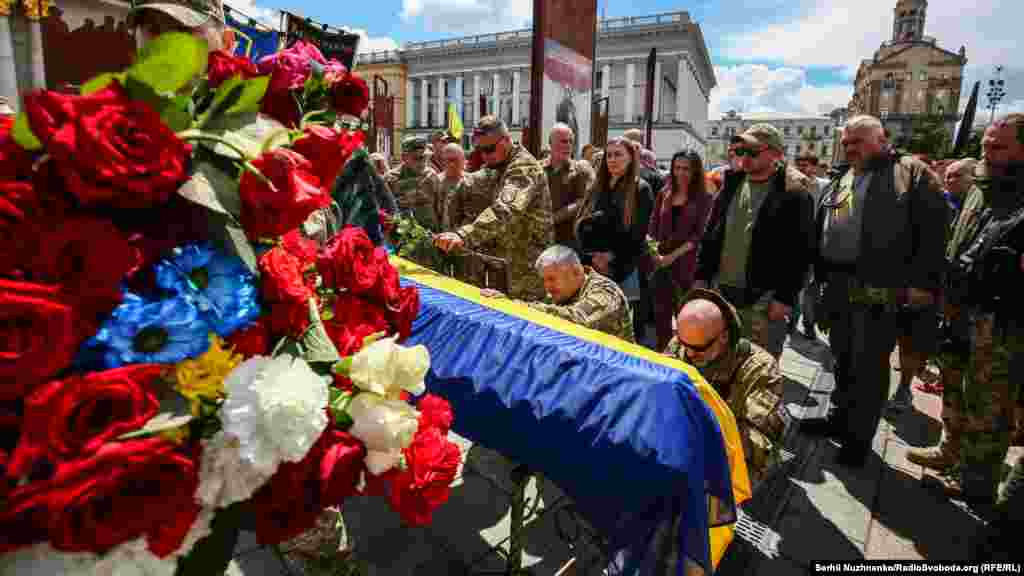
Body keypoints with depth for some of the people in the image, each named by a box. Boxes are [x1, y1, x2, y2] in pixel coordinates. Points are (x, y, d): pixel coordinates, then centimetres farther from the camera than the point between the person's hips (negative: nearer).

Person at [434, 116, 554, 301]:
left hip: (527, 267, -9)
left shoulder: (523, 167, -21)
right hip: (507, 262, 9)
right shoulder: (501, 168, 12)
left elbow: (505, 210, -39)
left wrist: (464, 235, -52)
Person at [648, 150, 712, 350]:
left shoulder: (703, 198, -1)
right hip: (661, 261, 4)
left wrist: (674, 255, -15)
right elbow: (653, 226, 9)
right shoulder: (665, 193, 10)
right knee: (661, 311, 9)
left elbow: (699, 234, -7)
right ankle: (662, 351, 21)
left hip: (687, 261, -4)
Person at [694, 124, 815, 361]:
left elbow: (800, 251, -10)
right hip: (720, 291, 6)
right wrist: (701, 276, 8)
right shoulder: (731, 183, 10)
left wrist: (785, 297, -14)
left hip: (763, 299, -5)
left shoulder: (794, 193, -7)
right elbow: (710, 234, 13)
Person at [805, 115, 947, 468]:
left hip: (881, 290, -6)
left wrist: (922, 283, -17)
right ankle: (841, 418, 32)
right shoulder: (840, 180, 17)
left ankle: (859, 436, 16)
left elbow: (933, 231, -10)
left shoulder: (911, 172, -3)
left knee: (869, 365, 3)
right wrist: (821, 275, 13)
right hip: (839, 286, 6)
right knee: (843, 359, 17)